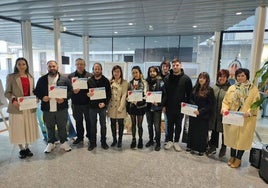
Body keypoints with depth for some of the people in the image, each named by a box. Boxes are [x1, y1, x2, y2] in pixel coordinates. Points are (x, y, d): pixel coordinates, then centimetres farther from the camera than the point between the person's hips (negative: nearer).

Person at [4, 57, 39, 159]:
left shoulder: (30, 77, 9)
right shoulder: (11, 77, -2)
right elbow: (7, 92, -3)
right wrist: (13, 100, -21)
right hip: (17, 107, -3)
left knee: (29, 128, 10)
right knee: (18, 128, 6)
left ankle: (27, 147, 27)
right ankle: (21, 149, 22)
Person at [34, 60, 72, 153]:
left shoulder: (64, 79, 0)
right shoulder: (42, 79, 6)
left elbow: (71, 91, -2)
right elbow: (36, 91, 10)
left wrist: (64, 98, -16)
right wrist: (42, 97, -9)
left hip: (61, 108, -2)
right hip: (47, 109, 2)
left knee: (62, 127, 10)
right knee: (49, 127, 14)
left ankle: (64, 142, 27)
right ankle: (51, 143, 32)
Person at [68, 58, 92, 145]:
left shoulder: (90, 76, 0)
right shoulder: (70, 76, 7)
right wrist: (73, 91, -17)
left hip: (87, 102, -2)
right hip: (76, 102, 2)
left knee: (88, 120, 9)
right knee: (78, 121, 13)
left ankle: (90, 136, 25)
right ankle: (79, 137, 28)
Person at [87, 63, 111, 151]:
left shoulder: (106, 81, 0)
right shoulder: (89, 81, 4)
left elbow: (109, 94, -2)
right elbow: (86, 92, 7)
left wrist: (105, 103, -15)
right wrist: (87, 94, -17)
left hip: (102, 106, -1)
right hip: (92, 106, 1)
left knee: (103, 125, 9)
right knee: (92, 125, 9)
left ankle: (103, 142, 23)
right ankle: (92, 142, 22)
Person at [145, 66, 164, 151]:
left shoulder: (160, 82, -5)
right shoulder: (147, 82, 6)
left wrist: (159, 103, -21)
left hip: (157, 107, -4)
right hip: (148, 106, 4)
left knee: (157, 126, 1)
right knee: (149, 125, 15)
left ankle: (158, 143, 17)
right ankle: (151, 140, 32)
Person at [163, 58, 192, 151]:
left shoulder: (186, 78, -4)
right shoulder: (167, 78, 1)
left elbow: (189, 94, -3)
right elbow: (164, 93, 2)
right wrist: (164, 105, -1)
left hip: (180, 107, -1)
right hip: (169, 106, 2)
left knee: (178, 125, 12)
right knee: (170, 124, 13)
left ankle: (176, 142, 27)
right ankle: (170, 140, 28)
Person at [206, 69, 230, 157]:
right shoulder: (214, 87, 5)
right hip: (214, 113, 4)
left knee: (224, 131, 11)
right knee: (214, 130, 15)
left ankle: (223, 148, 31)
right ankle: (213, 147, 30)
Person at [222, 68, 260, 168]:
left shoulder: (253, 89, -2)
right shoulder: (232, 88, 4)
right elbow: (225, 101, 5)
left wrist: (249, 112, -22)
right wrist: (225, 109, -14)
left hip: (246, 120, -2)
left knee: (242, 138, 5)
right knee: (232, 136, 12)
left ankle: (238, 159, 23)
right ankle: (232, 156, 30)